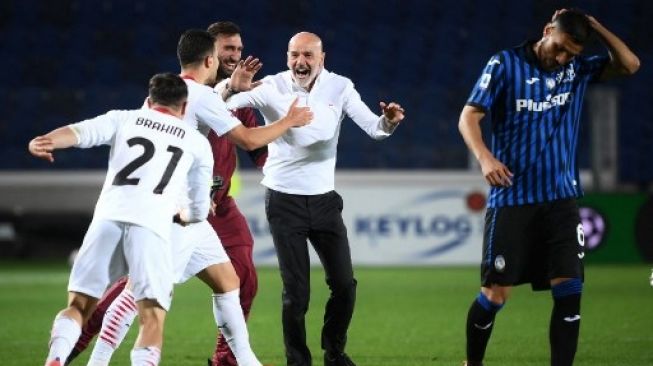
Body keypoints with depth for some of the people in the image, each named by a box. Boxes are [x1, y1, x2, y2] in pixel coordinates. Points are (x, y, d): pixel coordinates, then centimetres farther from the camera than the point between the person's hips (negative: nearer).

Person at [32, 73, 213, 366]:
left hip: (108, 217, 1)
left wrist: (44, 142, -16)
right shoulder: (197, 142, 24)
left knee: (78, 305, 9)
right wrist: (183, 217, 52)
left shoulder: (124, 119, 22)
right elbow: (199, 210, 29)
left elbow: (80, 132, 2)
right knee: (152, 317, -2)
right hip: (151, 224, -1)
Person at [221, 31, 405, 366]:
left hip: (324, 199, 3)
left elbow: (373, 128, -9)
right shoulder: (272, 88, -12)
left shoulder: (339, 88, -4)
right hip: (284, 201, -3)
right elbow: (220, 102, -22)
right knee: (296, 292, -5)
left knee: (344, 285, 2)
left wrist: (388, 121, -32)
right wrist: (233, 86, -45)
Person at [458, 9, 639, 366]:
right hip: (512, 198, -3)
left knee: (569, 288, -6)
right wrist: (485, 157, -24)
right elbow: (469, 116, -7)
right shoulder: (505, 64, -4)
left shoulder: (579, 69, 7)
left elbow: (629, 64, -2)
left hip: (561, 199, 3)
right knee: (495, 293, 0)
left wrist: (593, 25, -7)